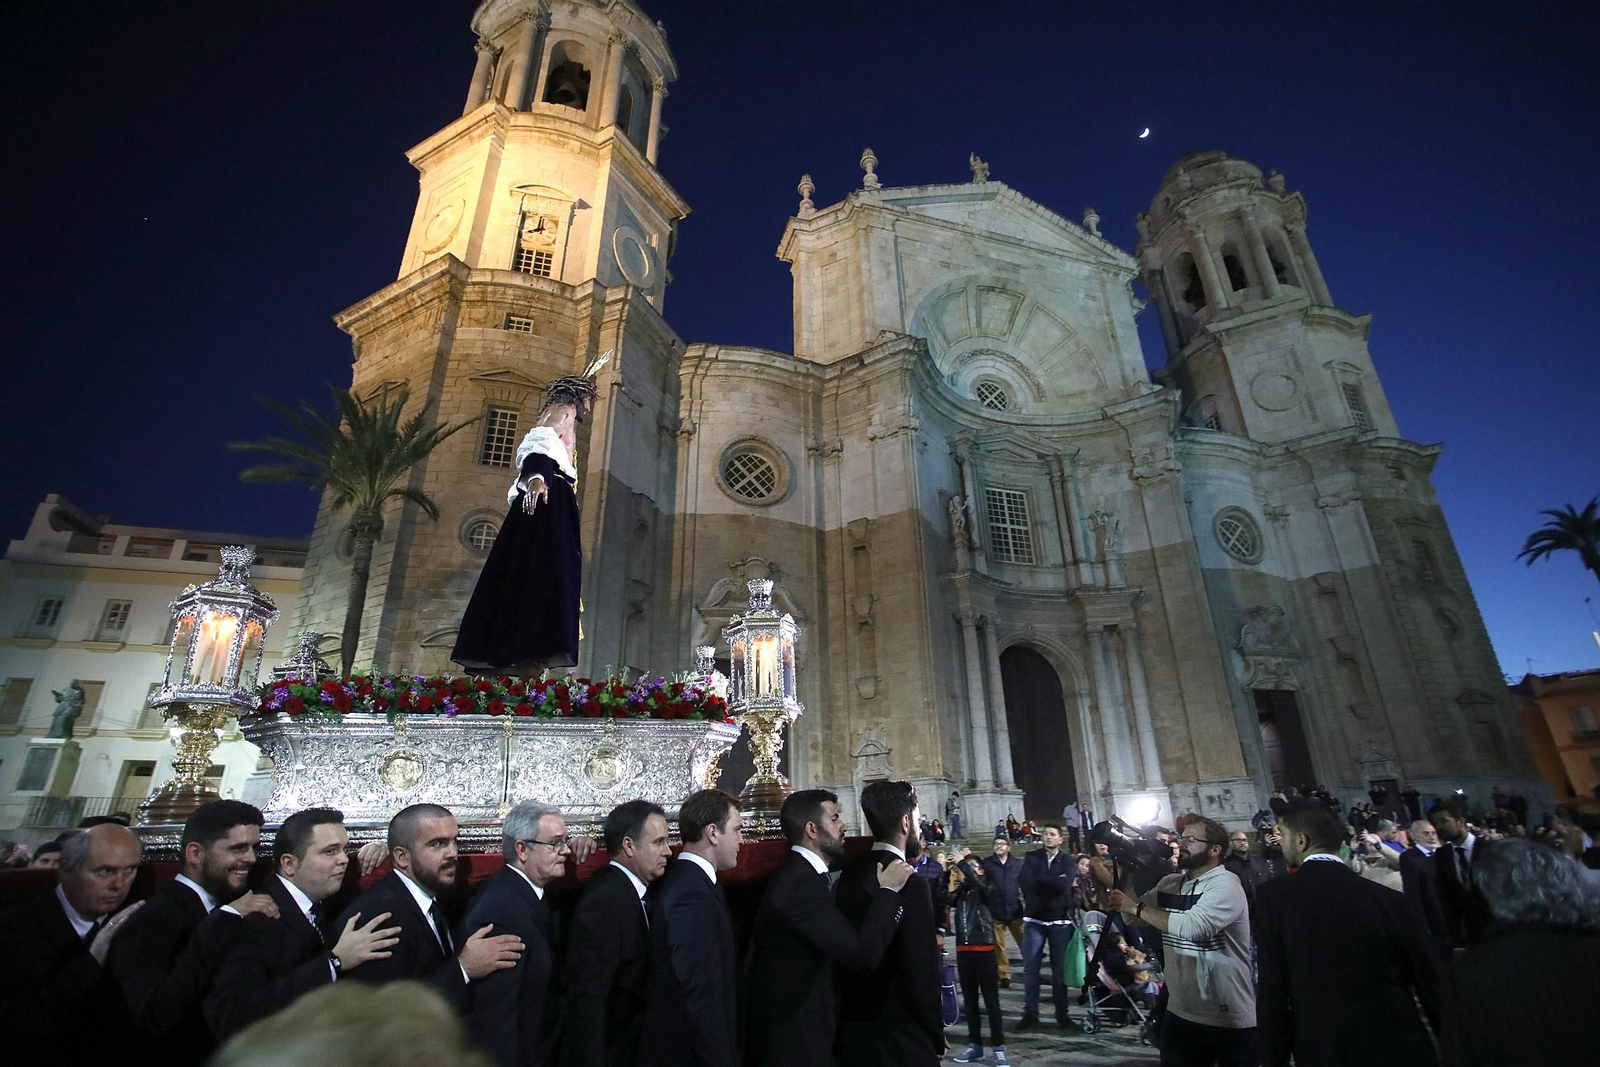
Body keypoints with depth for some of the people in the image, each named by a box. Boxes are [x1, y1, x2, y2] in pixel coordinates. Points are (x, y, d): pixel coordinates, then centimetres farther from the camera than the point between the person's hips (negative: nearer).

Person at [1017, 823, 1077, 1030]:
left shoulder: (1068, 862, 3)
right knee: (1030, 967, 0)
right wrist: (1054, 883, -12)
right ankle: (1030, 1012, 8)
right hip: (1034, 920, 0)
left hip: (1060, 921, 0)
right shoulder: (1031, 858, 5)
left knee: (1060, 967, 5)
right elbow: (1024, 881, -11)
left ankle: (1062, 1011, 19)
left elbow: (1064, 885, -15)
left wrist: (1039, 881, -10)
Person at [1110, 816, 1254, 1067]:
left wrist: (1138, 908, -24)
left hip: (1229, 1020, -7)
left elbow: (1193, 926, -32)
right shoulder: (1169, 883, 6)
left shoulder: (1224, 884, -17)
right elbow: (1133, 917, 5)